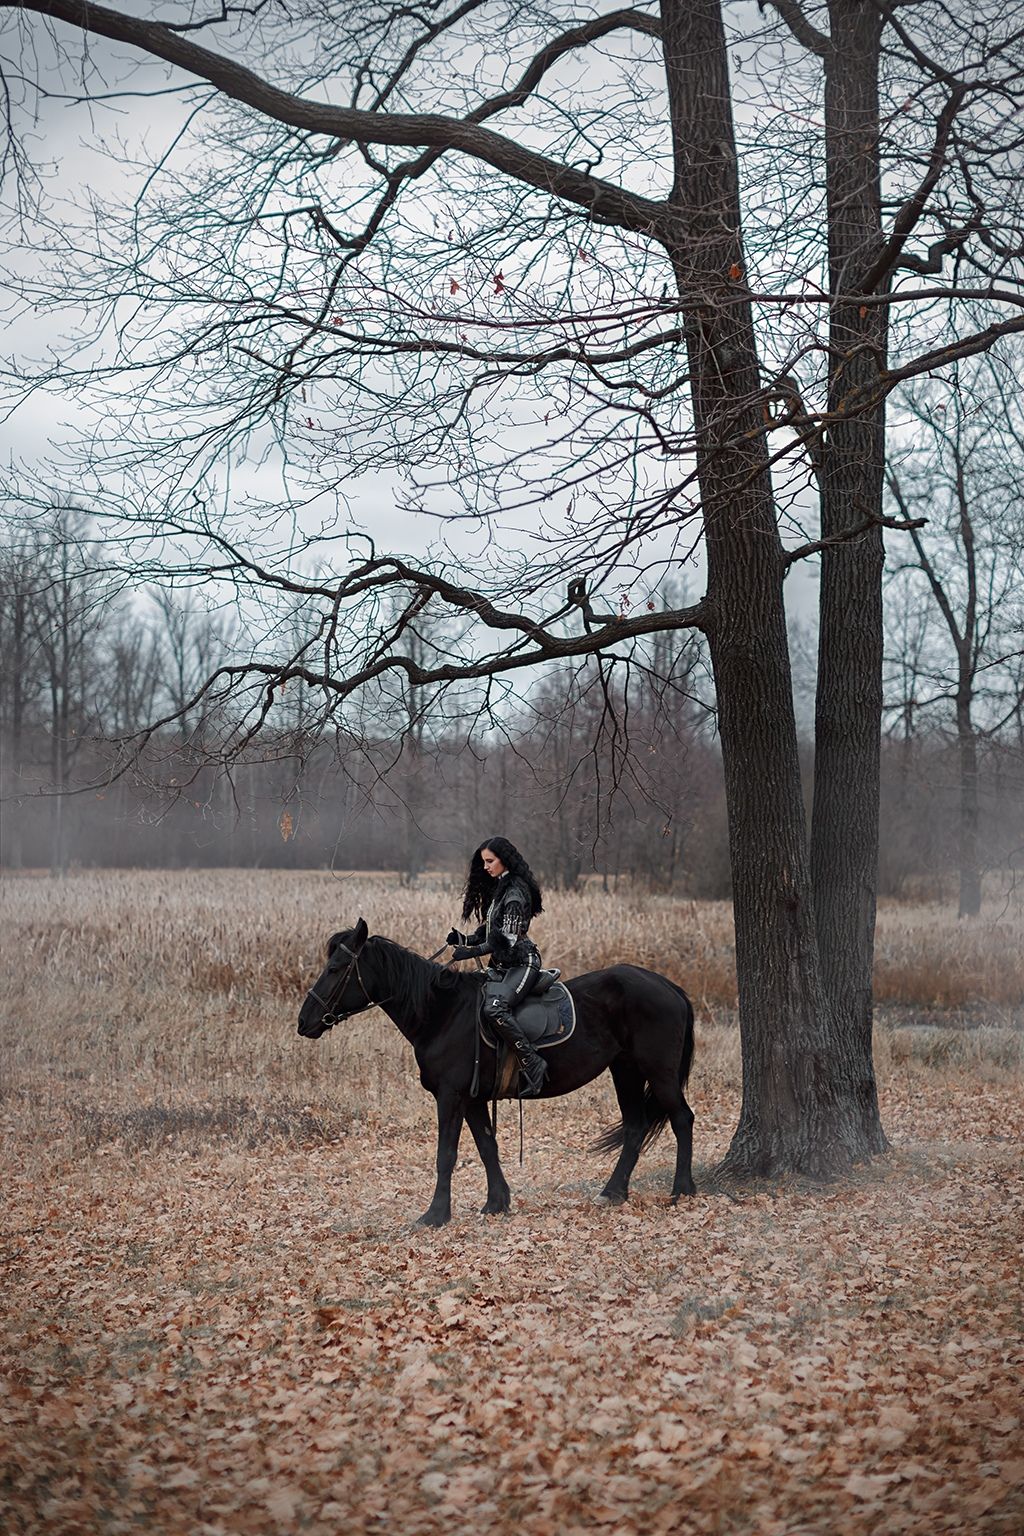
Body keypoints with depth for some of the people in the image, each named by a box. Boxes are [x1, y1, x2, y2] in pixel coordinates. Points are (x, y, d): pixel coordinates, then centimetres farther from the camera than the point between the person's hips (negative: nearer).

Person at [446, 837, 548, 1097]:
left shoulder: (515, 891, -11)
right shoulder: (497, 889, 19)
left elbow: (508, 938, -18)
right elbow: (489, 931, 21)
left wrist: (472, 952, -21)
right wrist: (463, 939, 4)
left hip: (522, 962, -10)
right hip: (501, 965, 10)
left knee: (495, 1008, -32)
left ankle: (532, 1064, -29)